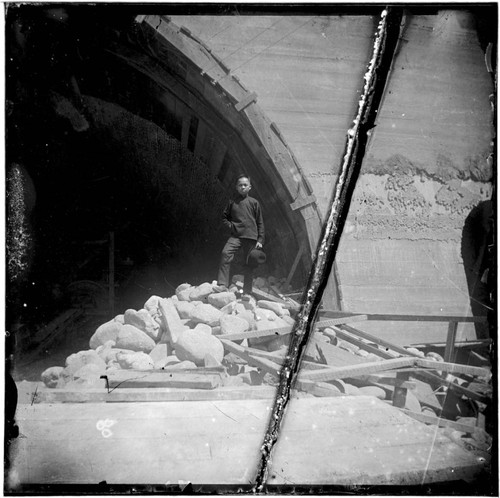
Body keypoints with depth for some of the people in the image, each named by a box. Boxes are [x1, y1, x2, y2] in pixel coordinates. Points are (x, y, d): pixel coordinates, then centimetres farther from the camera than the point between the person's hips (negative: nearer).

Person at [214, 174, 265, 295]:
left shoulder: (254, 202, 5)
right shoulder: (232, 202, 9)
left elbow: (260, 223, 6)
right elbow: (224, 217, 20)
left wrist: (260, 240, 1)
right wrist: (230, 225, 1)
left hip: (251, 237, 0)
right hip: (236, 236, 1)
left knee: (249, 265, 4)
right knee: (225, 253, -24)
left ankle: (247, 292, 15)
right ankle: (222, 284, -22)